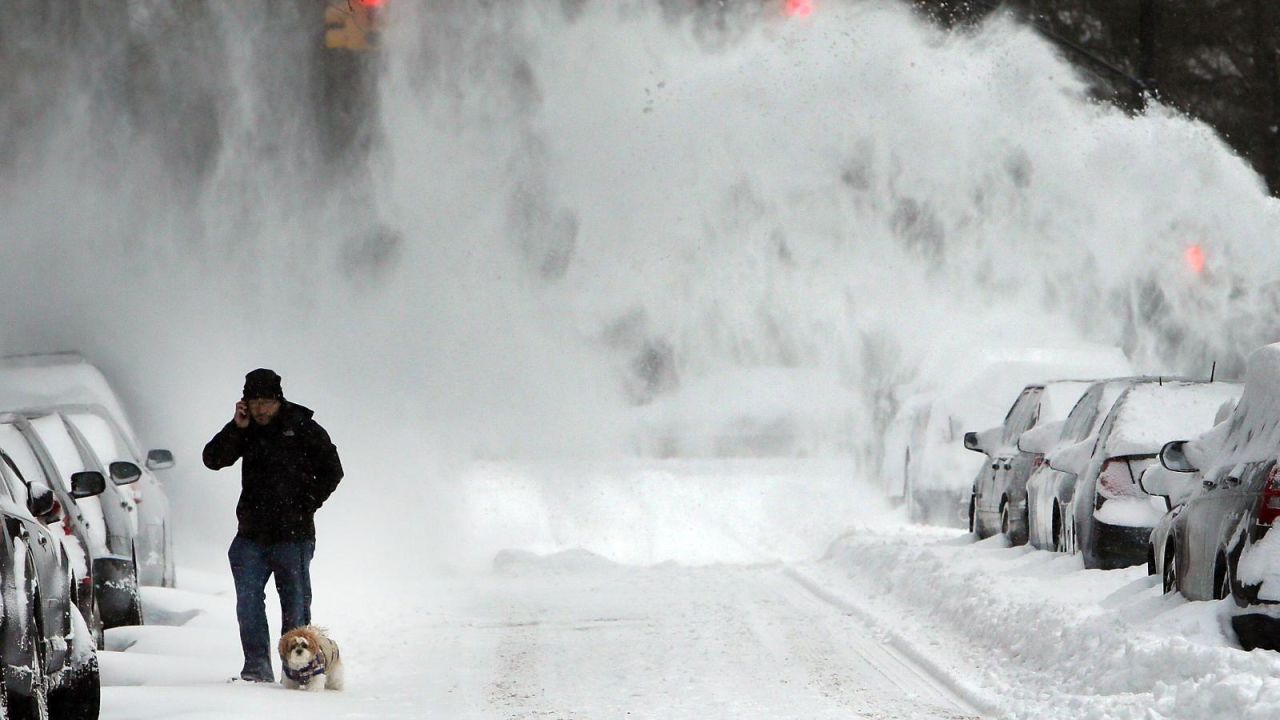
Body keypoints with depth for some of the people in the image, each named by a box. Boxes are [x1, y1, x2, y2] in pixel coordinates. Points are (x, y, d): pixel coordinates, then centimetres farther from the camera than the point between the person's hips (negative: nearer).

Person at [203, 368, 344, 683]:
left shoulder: (303, 429, -3)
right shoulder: (247, 430, 7)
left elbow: (331, 471, 2)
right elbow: (212, 459, -2)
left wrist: (305, 506, -4)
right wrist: (236, 428, -13)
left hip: (293, 535, -3)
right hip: (252, 534, 3)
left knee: (295, 603, 2)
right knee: (248, 601, -3)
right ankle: (257, 666, 1)